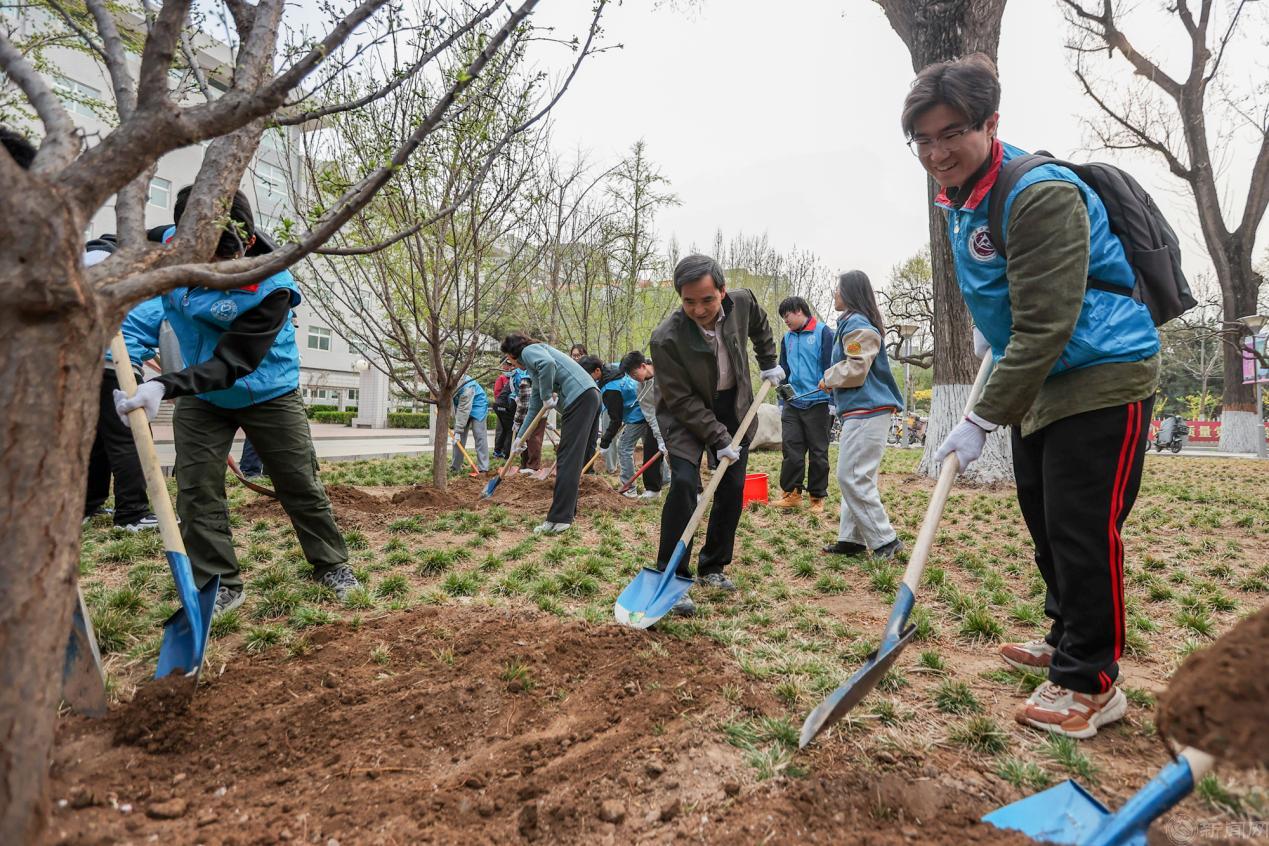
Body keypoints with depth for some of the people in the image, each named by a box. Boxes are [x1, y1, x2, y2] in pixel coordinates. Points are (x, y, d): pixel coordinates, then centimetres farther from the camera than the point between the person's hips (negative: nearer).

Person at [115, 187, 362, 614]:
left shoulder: (271, 287, -30)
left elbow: (232, 363, -33)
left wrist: (165, 385, -45)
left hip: (268, 395, -4)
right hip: (200, 397, 4)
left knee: (301, 485, 3)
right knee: (197, 492, 0)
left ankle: (332, 565, 21)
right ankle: (219, 586, 13)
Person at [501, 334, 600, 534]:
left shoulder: (529, 350, 3)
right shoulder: (535, 362, 31)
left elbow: (548, 363, -23)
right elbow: (535, 405, 35)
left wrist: (547, 396, -10)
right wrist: (520, 437, 39)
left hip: (580, 397, -10)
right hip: (590, 396, 10)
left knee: (568, 459, -10)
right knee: (576, 458, 15)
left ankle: (558, 519, -10)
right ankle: (568, 511, 23)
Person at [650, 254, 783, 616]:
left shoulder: (741, 302, -17)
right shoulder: (666, 338, -31)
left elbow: (759, 325, 11)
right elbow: (682, 400, -24)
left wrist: (769, 362, 12)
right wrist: (718, 439, -23)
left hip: (734, 409, 5)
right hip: (686, 415, -5)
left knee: (732, 490, 6)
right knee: (684, 483, -23)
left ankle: (712, 568, 22)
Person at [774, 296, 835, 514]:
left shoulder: (823, 332, -5)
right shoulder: (787, 338, 13)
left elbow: (831, 367, -9)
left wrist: (832, 401, -12)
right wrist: (782, 402, 18)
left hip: (817, 404, -5)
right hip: (792, 404, 5)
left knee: (818, 452, 4)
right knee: (790, 450, 3)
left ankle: (817, 498, 13)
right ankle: (791, 493, 13)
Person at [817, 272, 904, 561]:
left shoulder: (857, 325, -12)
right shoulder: (852, 323, 20)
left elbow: (855, 369, -18)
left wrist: (828, 379, -2)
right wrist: (832, 380, 11)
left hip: (867, 411, -11)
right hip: (858, 411, 11)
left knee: (852, 477, -11)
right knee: (852, 476, 12)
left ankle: (884, 540, -4)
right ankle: (851, 539, 17)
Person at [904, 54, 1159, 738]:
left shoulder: (1041, 194, -23)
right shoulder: (959, 199, 6)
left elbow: (1046, 327, -27)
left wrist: (983, 420, -26)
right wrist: (988, 323, 18)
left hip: (1103, 376, -9)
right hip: (1038, 381, 9)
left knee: (1082, 529, -6)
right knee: (1044, 520, 16)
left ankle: (1089, 684, 9)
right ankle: (1068, 639, 33)